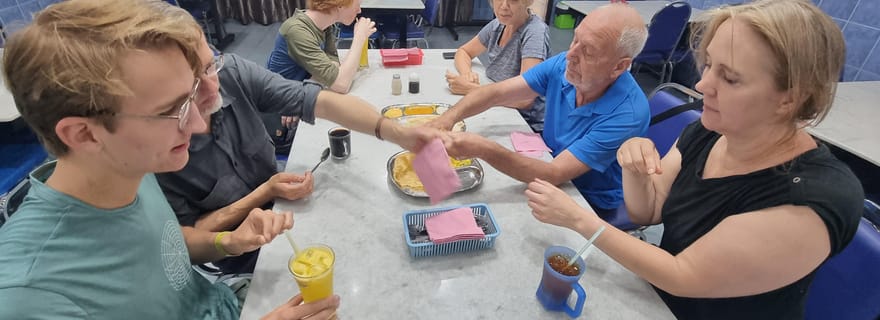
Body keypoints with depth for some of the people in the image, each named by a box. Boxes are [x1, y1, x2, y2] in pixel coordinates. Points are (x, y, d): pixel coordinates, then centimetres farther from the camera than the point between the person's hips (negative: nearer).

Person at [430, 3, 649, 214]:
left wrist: (483, 149, -46)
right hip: (550, 164, 5)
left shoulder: (628, 113, -31)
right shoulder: (563, 65, -15)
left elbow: (555, 175, -34)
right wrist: (449, 117, -31)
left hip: (593, 205, -4)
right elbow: (496, 93, -13)